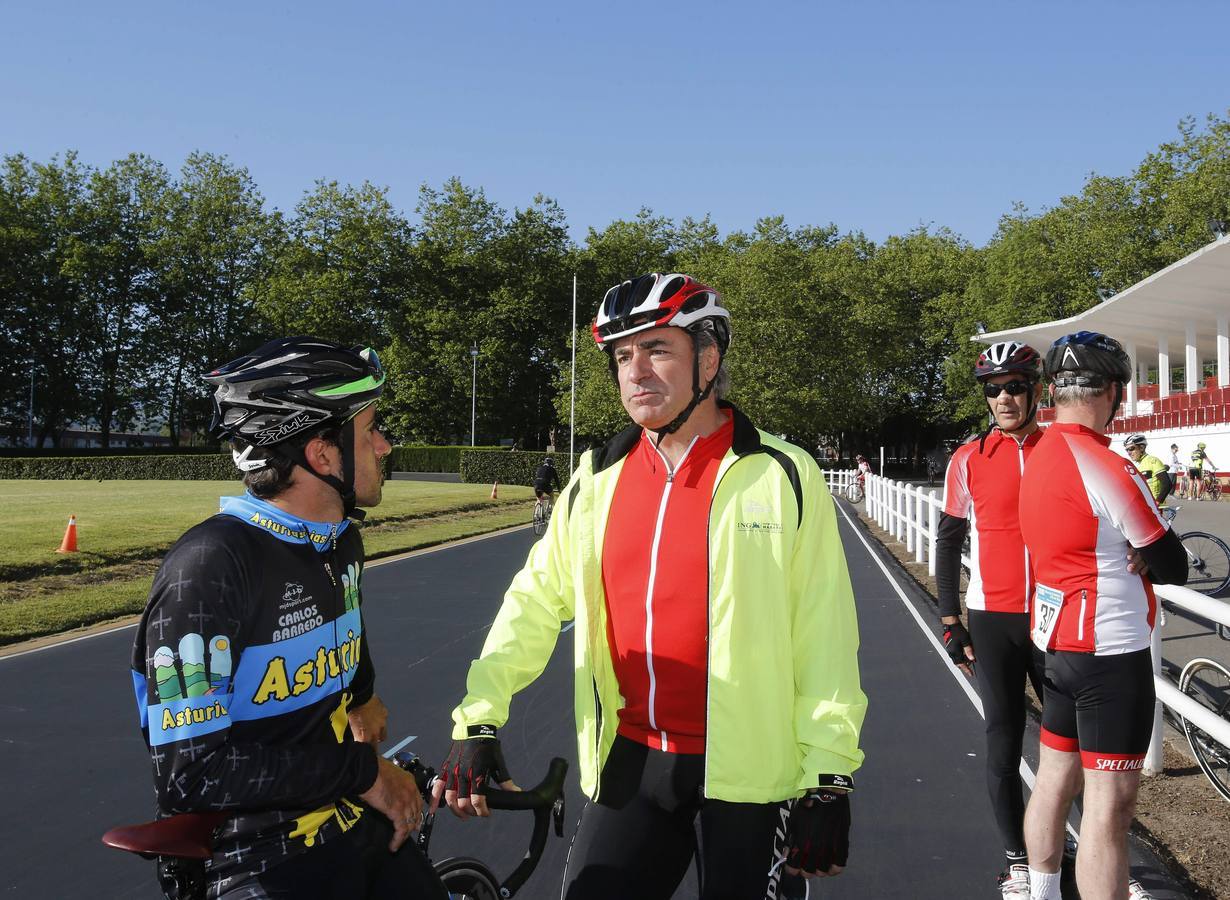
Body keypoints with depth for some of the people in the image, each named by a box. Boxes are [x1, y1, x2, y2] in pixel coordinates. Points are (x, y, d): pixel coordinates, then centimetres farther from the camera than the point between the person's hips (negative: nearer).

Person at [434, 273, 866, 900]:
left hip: (748, 768, -3)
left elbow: (823, 639, -7)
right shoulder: (598, 478, 3)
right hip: (631, 759, 3)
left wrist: (828, 781, -7)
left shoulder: (782, 476, -8)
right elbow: (537, 599, 7)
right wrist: (478, 719, 1)